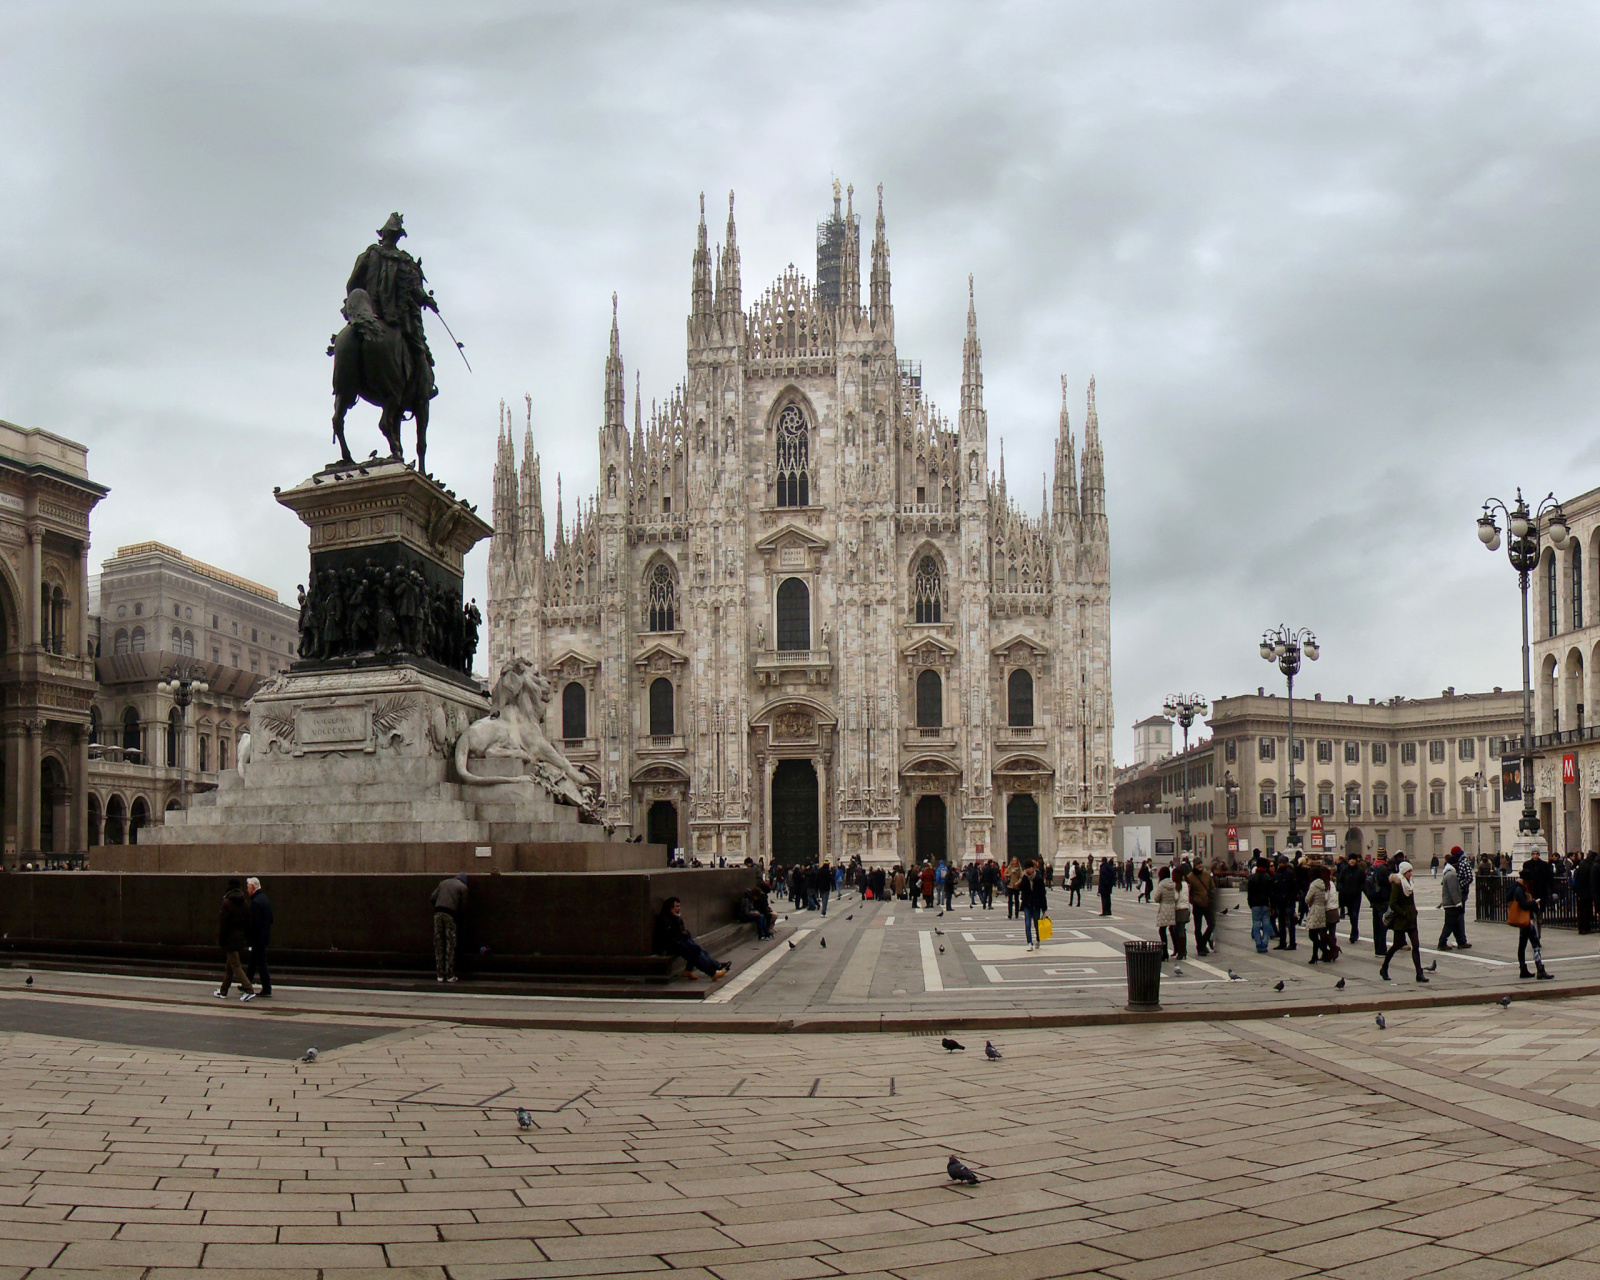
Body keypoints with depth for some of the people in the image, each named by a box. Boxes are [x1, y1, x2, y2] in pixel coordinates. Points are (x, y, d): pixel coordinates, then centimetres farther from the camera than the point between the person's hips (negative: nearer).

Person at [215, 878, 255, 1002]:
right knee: (229, 965, 18)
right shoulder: (245, 903, 5)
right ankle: (223, 991, 27)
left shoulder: (227, 903, -13)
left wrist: (220, 940, -7)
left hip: (230, 939, -7)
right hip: (241, 938, 7)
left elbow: (224, 923, -14)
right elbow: (248, 923, 8)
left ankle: (249, 990, -16)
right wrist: (247, 939, 14)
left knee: (236, 966, -6)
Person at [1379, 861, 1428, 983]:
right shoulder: (1397, 885, -13)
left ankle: (1419, 973, -4)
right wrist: (1404, 913, -18)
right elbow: (1392, 904, -19)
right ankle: (1384, 969, 19)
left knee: (1416, 945, -1)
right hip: (1400, 921, -7)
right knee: (1396, 945, 2)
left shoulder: (1408, 883, 11)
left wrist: (1414, 911, 9)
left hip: (1411, 919, 7)